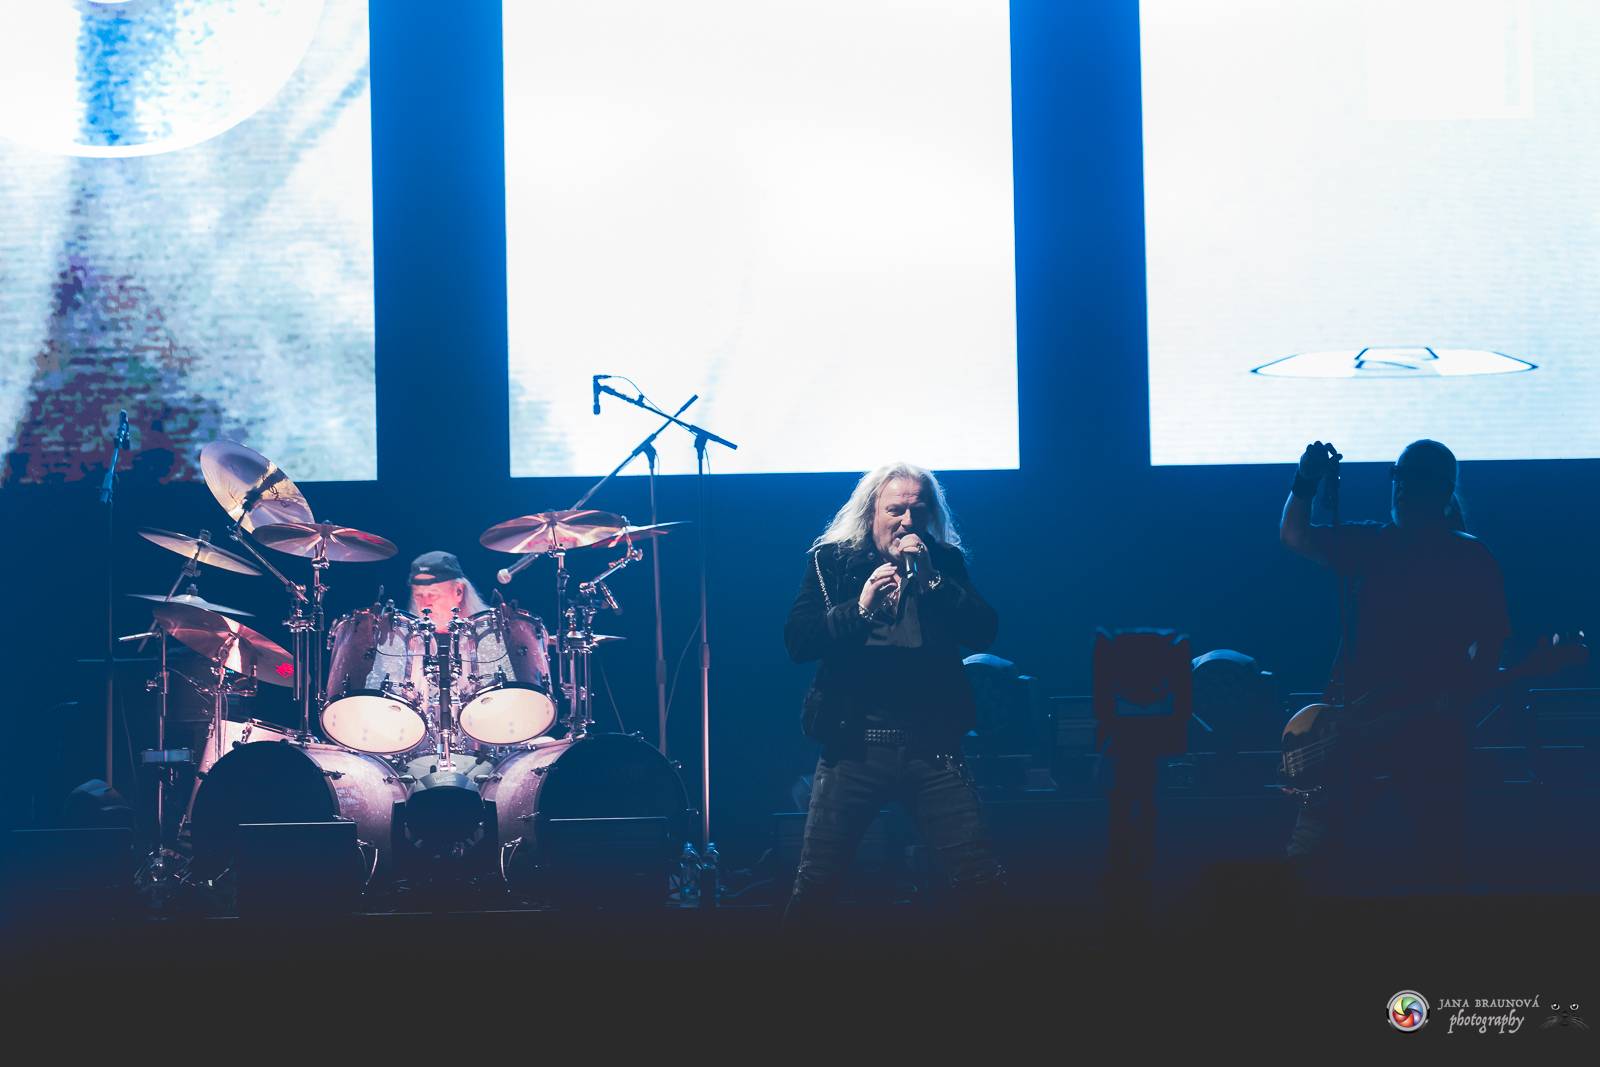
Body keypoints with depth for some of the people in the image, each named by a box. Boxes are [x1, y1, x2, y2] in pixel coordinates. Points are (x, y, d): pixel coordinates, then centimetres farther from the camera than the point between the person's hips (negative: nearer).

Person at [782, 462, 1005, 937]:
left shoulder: (945, 561, 10)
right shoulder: (830, 560, 6)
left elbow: (983, 633, -2)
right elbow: (797, 641, -3)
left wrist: (930, 578, -12)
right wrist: (860, 607, -15)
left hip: (931, 742, 1)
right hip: (854, 744, -1)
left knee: (981, 881, -6)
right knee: (815, 885, -4)